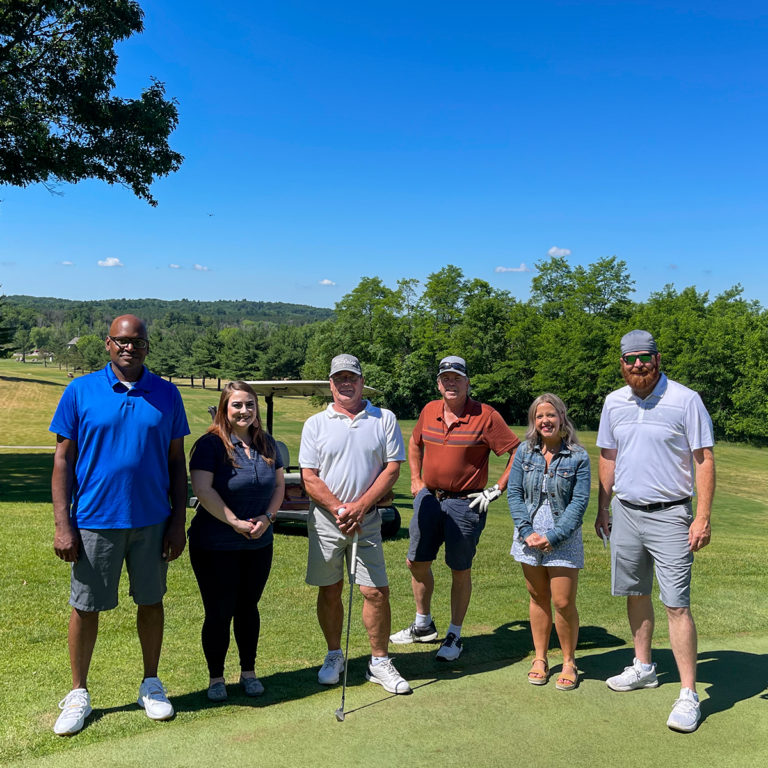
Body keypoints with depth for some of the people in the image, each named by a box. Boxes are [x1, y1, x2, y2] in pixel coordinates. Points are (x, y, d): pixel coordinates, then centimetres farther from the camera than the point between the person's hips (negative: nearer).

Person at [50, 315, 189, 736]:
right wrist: (62, 525, -7)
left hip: (151, 521, 2)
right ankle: (78, 694, 28)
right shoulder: (80, 392, -3)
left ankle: (151, 685, 31)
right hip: (94, 520, -1)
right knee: (85, 606, 9)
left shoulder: (166, 394, 1)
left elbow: (176, 461, 5)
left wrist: (178, 520, 1)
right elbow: (63, 459, -2)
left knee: (151, 601, 13)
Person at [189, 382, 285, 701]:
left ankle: (249, 672, 30)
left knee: (248, 608, 15)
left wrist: (267, 517, -5)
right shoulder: (211, 444, -12)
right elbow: (203, 489, -20)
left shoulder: (267, 444, 6)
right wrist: (236, 523, -20)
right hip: (214, 546, -5)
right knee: (219, 613, 4)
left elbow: (279, 484, 11)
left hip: (259, 545, 5)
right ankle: (216, 677, 22)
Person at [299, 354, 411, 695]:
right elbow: (309, 476, -1)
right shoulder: (315, 424, 4)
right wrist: (339, 509, -13)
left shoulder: (385, 419, 4)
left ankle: (380, 662, 15)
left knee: (377, 591, -1)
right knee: (329, 590, 9)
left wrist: (360, 507, -10)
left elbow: (393, 467, 0)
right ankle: (334, 655, 27)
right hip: (325, 519, 0)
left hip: (367, 519, 0)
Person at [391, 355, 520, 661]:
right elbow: (415, 443, 23)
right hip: (428, 498, 6)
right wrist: (416, 479, 15)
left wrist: (497, 489, -12)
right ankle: (423, 625, 33)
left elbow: (519, 453, -11)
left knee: (460, 570, 6)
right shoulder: (429, 411, 5)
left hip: (465, 503, -5)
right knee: (417, 562, 13)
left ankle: (454, 635, 22)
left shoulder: (486, 416, -11)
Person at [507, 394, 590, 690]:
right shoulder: (524, 452, 2)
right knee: (538, 598, 13)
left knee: (563, 602, -2)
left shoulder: (578, 457, -6)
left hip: (564, 539, -3)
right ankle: (540, 658, 27)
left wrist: (553, 537, -14)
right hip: (529, 536, 3)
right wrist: (527, 531, -10)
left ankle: (569, 662, 19)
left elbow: (579, 501, -8)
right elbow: (514, 492, 1)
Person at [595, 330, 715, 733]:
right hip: (625, 512, 5)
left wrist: (703, 517, -14)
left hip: (669, 516, -5)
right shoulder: (613, 402, 6)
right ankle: (643, 668, 33)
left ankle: (688, 695, 2)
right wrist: (602, 508, 15)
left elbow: (705, 460, -8)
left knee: (676, 604, -6)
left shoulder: (685, 401, -9)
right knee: (635, 594, 16)